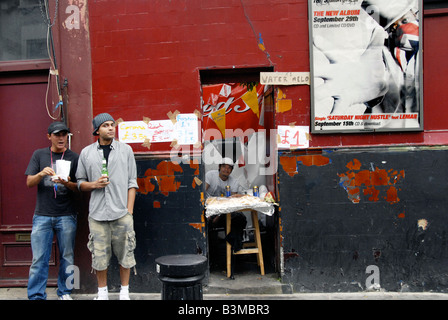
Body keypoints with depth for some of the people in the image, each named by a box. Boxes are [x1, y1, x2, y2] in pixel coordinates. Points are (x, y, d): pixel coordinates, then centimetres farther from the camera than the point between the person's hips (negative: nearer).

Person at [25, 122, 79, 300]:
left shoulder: (74, 157, 4)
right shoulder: (39, 155, 8)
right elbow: (29, 183, 4)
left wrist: (67, 183, -19)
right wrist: (41, 174, -17)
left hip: (66, 216, 0)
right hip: (42, 215, 0)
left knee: (67, 257, 7)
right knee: (39, 259, 1)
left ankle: (64, 292, 23)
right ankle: (36, 296, 13)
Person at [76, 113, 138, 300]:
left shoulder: (125, 150, 6)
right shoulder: (86, 153, 8)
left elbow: (132, 183, 5)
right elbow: (80, 182, 13)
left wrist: (129, 211, -2)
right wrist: (94, 184, -9)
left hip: (121, 213, 0)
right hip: (97, 214, 1)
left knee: (125, 253, 4)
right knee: (99, 255, 6)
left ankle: (124, 291, 21)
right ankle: (102, 292, 24)